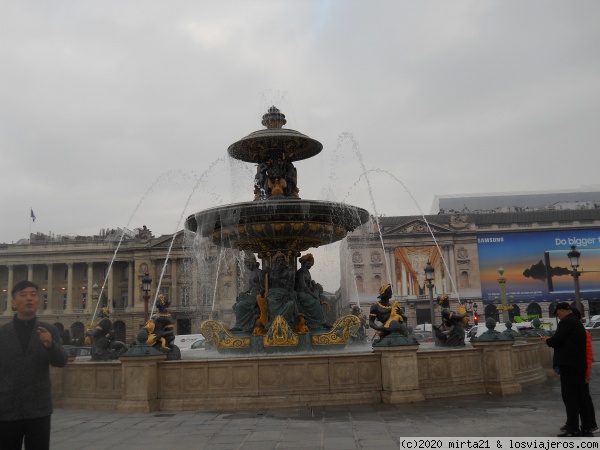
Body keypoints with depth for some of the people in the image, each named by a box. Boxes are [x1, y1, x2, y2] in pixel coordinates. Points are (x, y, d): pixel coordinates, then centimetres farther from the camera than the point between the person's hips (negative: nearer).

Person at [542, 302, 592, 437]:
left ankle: (573, 430, -5)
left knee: (569, 397, -6)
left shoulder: (566, 321, -12)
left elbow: (556, 341, -18)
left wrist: (547, 340, 0)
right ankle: (586, 428, 15)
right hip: (580, 364, 9)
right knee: (581, 396, 12)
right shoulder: (578, 323, 18)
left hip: (568, 364, -9)